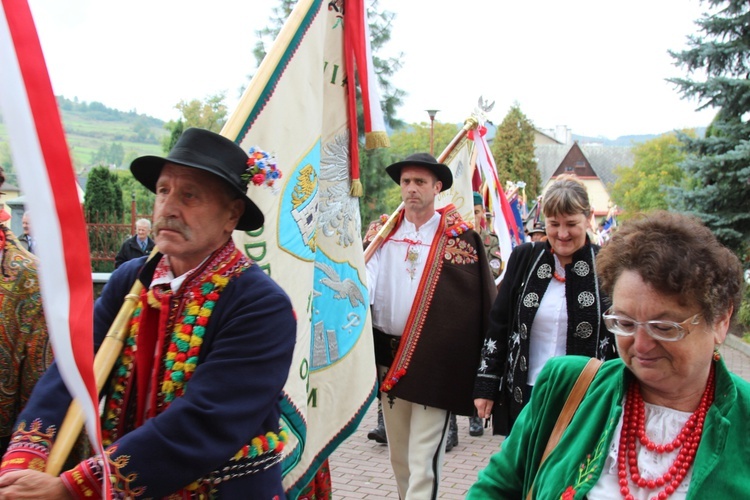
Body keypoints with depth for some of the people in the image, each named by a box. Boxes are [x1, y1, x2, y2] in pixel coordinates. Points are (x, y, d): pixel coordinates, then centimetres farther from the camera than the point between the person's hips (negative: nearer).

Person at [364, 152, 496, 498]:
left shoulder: (458, 235, -4)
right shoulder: (381, 231, 8)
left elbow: (481, 299, -5)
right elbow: (365, 275, -4)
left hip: (432, 362, -4)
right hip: (388, 356, 5)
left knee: (423, 463, -4)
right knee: (399, 457, 19)